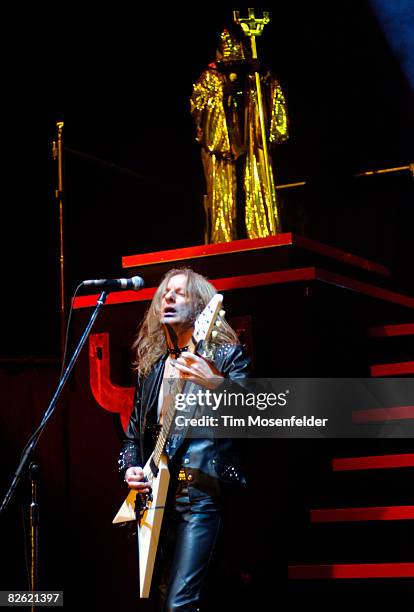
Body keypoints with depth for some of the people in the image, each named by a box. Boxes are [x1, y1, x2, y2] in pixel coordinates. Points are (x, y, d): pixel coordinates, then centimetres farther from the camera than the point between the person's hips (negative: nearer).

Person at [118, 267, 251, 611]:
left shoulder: (226, 354, 2)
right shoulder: (151, 366, 19)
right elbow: (134, 431, 24)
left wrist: (215, 383, -32)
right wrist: (130, 469, 4)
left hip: (202, 490, -7)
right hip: (156, 494, 7)